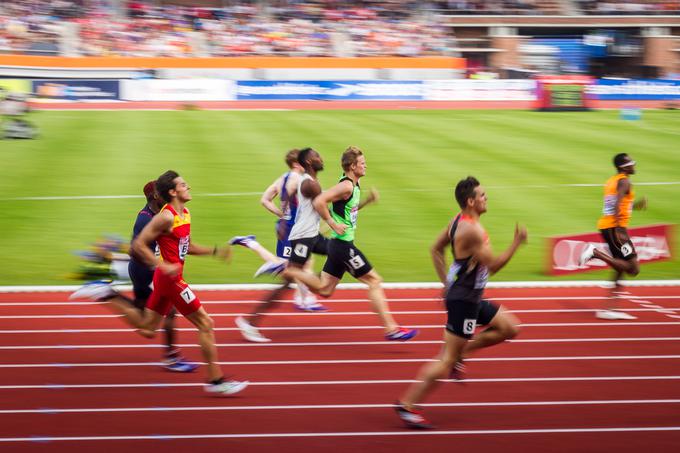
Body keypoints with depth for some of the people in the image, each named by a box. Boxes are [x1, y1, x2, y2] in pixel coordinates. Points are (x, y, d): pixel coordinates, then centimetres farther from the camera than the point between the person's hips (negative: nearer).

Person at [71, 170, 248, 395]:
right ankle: (216, 380, 0)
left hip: (167, 278, 9)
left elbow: (187, 246, 23)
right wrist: (163, 266, -25)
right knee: (205, 324, -5)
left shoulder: (185, 214, 11)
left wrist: (215, 251, 13)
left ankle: (106, 294, 18)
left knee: (146, 329, 16)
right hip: (169, 278, -9)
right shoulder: (166, 216, -17)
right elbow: (138, 244, -19)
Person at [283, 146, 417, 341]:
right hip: (343, 245, -10)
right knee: (374, 281, -5)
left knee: (324, 289, 15)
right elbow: (319, 202, -27)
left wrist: (367, 200, 12)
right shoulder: (346, 186, -18)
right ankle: (391, 329, -3)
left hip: (339, 244, 10)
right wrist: (333, 224, -21)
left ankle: (286, 271, 15)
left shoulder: (354, 186, 12)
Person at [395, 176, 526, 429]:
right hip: (463, 300, -10)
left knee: (510, 328, 15)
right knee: (446, 361, -4)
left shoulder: (458, 221, 6)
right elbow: (493, 266, -23)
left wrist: (446, 283, 17)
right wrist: (516, 243, -13)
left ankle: (460, 352, 16)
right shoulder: (472, 230, -24)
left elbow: (436, 250, 16)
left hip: (471, 297, 10)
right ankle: (407, 406, 2)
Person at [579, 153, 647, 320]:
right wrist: (619, 231, -27)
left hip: (605, 226, 10)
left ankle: (609, 309, 8)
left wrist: (635, 205, 26)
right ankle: (595, 252, -17)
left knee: (621, 267, 13)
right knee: (633, 268, -10)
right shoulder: (624, 181, -9)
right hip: (615, 227, -10)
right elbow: (617, 205, -22)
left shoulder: (611, 181, 19)